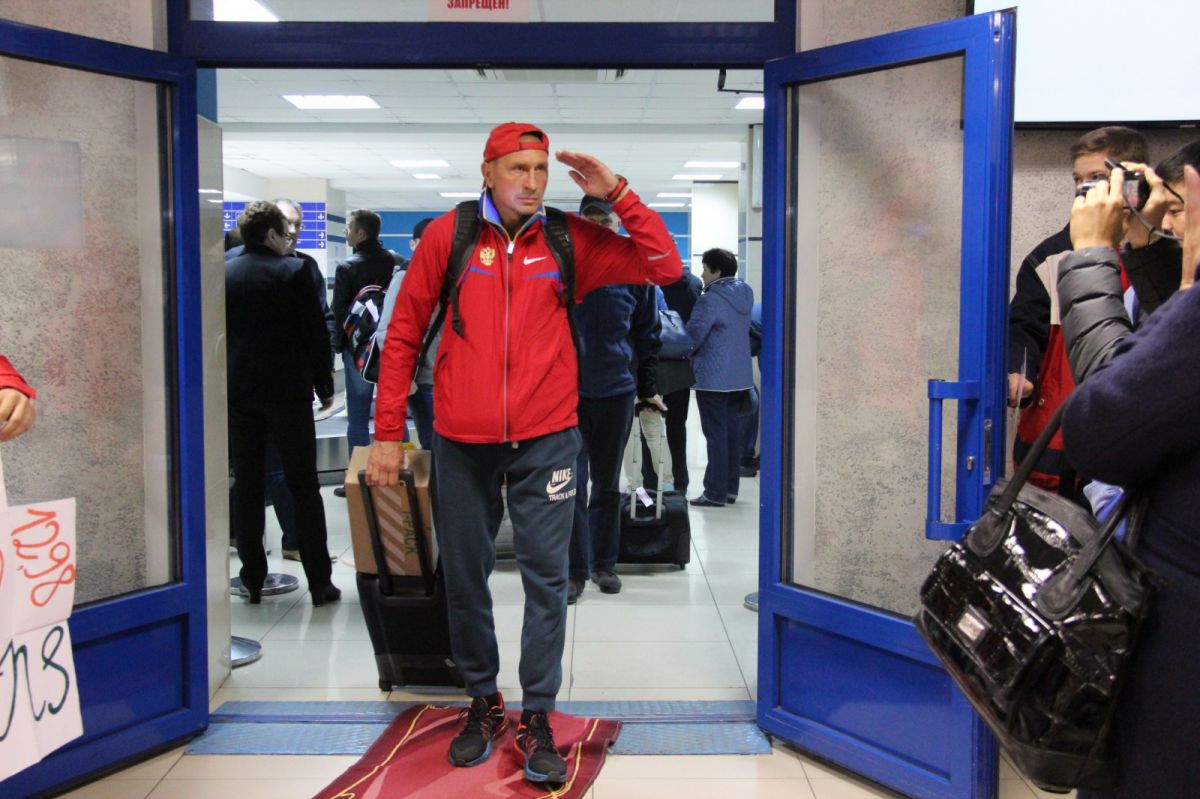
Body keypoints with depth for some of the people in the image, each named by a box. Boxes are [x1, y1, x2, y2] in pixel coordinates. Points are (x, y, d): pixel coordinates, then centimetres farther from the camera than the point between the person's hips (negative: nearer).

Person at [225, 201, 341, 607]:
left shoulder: (223, 275, 4)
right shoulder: (293, 272, -7)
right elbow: (316, 334, -7)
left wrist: (224, 385, 15)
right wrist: (325, 386, 3)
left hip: (238, 392, 3)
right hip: (288, 390, -3)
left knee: (246, 486, 9)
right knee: (303, 486, 3)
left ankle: (252, 580, 12)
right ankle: (319, 582, 5)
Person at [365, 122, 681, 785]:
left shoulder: (570, 238, 4)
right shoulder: (447, 235, 1)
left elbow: (664, 265, 2)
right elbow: (403, 335, 5)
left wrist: (617, 193, -6)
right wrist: (387, 433, 2)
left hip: (545, 438, 0)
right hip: (461, 439, 1)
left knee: (546, 577, 1)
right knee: (464, 576, 11)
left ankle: (537, 717, 17)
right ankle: (483, 700, 31)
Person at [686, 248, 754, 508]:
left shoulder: (710, 300, -18)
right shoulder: (744, 294, 8)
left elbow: (692, 336, -18)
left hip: (713, 377, -8)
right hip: (739, 376, 8)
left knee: (716, 434, -3)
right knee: (732, 431, 13)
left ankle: (715, 492, 1)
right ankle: (730, 488, 20)